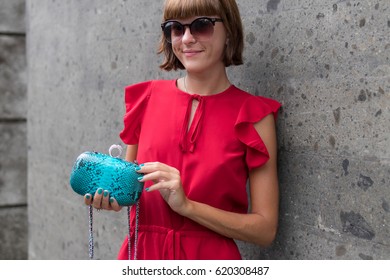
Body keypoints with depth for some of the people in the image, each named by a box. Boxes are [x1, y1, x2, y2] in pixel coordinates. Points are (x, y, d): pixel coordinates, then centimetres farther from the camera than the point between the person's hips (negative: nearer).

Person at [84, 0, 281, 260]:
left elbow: (265, 229, -12)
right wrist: (111, 193, -10)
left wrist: (185, 205, -21)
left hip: (210, 257, -2)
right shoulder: (147, 98, -2)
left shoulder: (253, 115, -10)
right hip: (142, 251, 3)